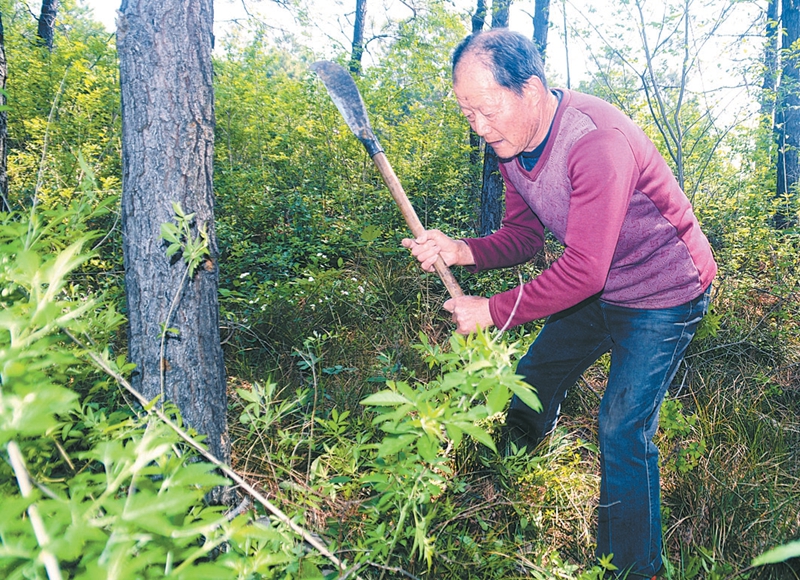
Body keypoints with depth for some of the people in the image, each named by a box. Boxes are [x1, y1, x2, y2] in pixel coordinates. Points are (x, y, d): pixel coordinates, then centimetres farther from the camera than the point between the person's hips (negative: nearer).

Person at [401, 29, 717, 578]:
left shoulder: (597, 141, -34)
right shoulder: (512, 143, -6)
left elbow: (583, 270, -36)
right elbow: (523, 236, 1)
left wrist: (493, 311, -28)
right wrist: (460, 251, -18)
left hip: (663, 293, -8)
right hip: (596, 290, 8)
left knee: (623, 430, -11)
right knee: (530, 388, 14)